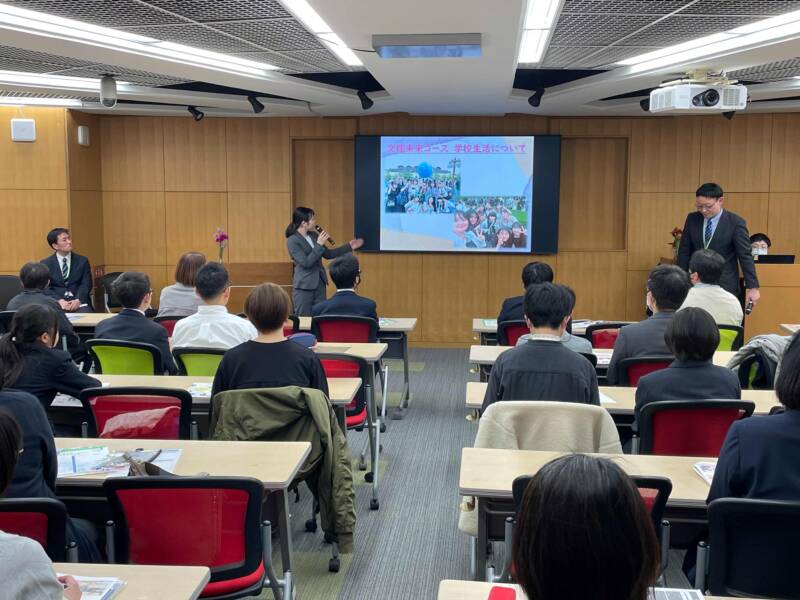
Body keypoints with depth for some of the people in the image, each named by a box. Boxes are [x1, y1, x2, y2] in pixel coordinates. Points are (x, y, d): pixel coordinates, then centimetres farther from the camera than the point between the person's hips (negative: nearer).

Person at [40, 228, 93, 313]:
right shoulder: (45, 264, 10)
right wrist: (59, 301, -16)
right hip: (56, 303, -1)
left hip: (79, 302, 1)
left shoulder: (82, 261, 12)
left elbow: (86, 284, 3)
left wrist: (78, 300, -15)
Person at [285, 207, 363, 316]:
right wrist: (319, 244, -20)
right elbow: (306, 262, -21)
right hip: (304, 286, -7)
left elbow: (327, 254, 17)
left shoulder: (313, 235, 7)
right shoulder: (292, 241, -13)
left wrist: (349, 247, 14)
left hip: (320, 283, 7)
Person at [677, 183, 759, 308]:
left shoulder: (735, 222, -7)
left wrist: (752, 287, -8)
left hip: (725, 285, -3)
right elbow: (684, 252, 8)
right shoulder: (692, 219, 4)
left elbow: (745, 256, -6)